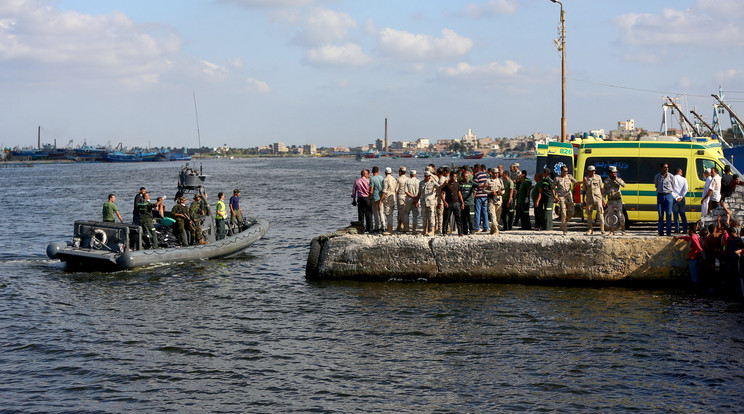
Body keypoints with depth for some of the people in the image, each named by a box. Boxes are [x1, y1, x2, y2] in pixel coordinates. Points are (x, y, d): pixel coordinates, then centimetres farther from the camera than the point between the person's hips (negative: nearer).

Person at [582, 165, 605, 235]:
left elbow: (601, 188, 6)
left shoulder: (598, 177, 3)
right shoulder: (585, 178, 6)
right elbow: (584, 189, 11)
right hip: (589, 198, 2)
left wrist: (603, 198, 2)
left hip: (598, 198, -2)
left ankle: (602, 229, -6)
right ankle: (590, 229, 14)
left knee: (600, 212, -8)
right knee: (589, 213, 4)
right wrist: (583, 199, 8)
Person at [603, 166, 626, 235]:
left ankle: (623, 230, -2)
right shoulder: (606, 181, 6)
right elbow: (604, 191, 11)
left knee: (620, 215, -9)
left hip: (618, 200, -2)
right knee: (610, 216, 4)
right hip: (610, 201, 2)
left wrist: (616, 179, -20)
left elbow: (623, 185, -16)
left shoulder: (618, 179, 3)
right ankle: (611, 231, 11)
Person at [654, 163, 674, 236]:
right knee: (660, 214, 1)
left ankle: (668, 232, -2)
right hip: (660, 195, 1)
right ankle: (660, 232, 6)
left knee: (669, 214, -5)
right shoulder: (657, 176, 5)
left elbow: (673, 187, 11)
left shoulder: (670, 176, 3)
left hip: (668, 195, -1)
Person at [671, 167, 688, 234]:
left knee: (675, 214, 2)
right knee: (683, 214, 8)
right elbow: (685, 189, -7)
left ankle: (677, 229, -2)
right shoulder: (684, 179, 1)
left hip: (674, 198, -2)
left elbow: (670, 190, -9)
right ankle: (685, 229, 3)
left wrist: (676, 197, -7)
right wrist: (681, 197, -5)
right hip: (682, 199, 2)